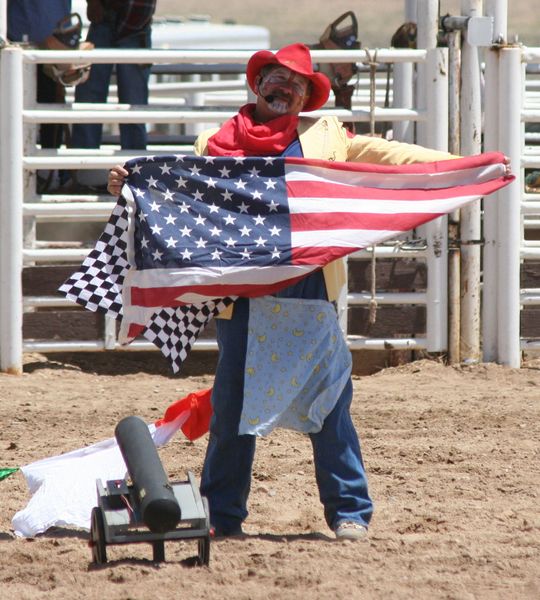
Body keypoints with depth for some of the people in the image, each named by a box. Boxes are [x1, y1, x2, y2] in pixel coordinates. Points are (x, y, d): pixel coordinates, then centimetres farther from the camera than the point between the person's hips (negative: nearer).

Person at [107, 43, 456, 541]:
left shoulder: (325, 136, 14)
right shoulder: (215, 143, 13)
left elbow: (385, 156, 11)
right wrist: (129, 184, -3)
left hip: (308, 284, 0)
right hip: (241, 288, 0)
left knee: (328, 397, -3)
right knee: (232, 402, 4)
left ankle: (349, 512, 5)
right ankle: (222, 515, 15)